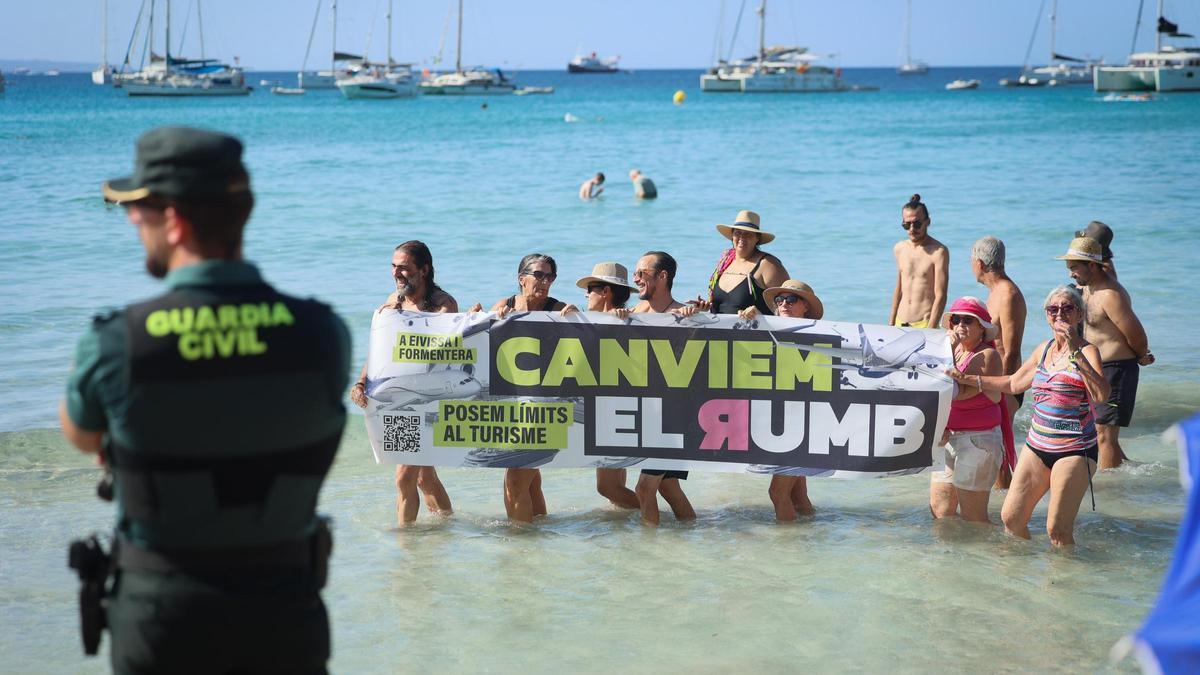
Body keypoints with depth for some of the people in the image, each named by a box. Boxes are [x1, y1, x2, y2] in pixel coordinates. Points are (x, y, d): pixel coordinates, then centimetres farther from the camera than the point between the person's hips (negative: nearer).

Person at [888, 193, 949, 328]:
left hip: (925, 323, -5)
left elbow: (940, 296, -13)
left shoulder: (938, 252, -9)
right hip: (900, 323, 5)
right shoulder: (899, 248, 10)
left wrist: (930, 331, -18)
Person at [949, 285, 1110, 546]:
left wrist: (1075, 353, -29)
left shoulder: (1087, 352, -9)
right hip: (1037, 445, 7)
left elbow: (1102, 394, -27)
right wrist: (966, 378, 26)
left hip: (1074, 450, -7)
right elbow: (1014, 383, 27)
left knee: (1057, 530, -8)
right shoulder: (1043, 349, 12)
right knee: (1010, 518, 5)